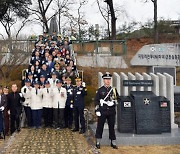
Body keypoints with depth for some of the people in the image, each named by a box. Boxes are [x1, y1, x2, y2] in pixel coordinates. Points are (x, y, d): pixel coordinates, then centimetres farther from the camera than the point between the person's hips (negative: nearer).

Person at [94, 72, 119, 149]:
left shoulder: (114, 90, 8)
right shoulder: (100, 90, 1)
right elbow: (96, 100, 0)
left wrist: (113, 102, -7)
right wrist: (97, 110, -7)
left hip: (111, 112, 2)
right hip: (102, 112, -2)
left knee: (112, 127, 7)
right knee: (100, 126, 4)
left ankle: (113, 142, 16)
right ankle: (98, 142, 15)